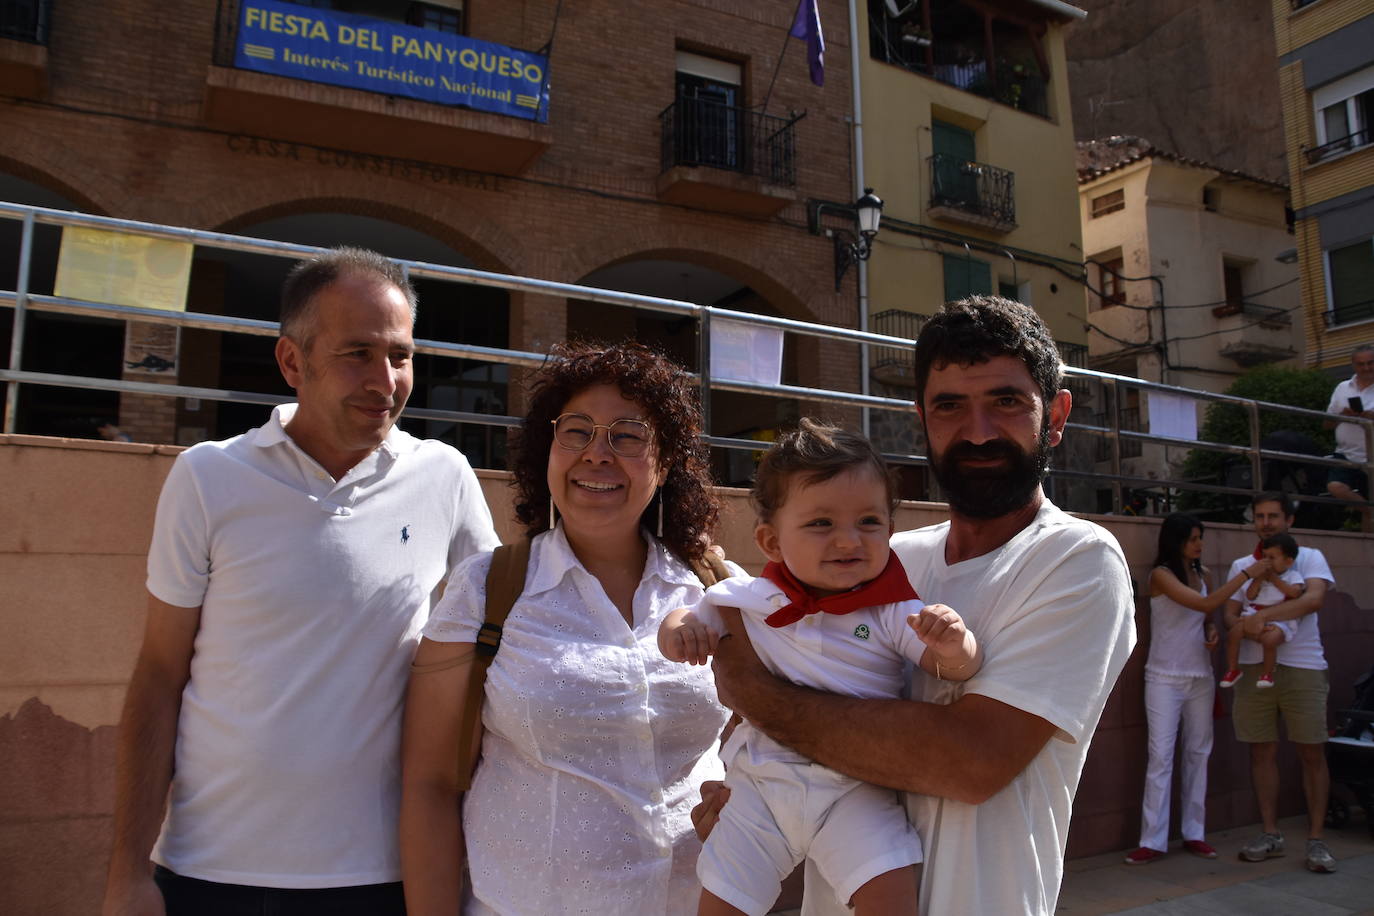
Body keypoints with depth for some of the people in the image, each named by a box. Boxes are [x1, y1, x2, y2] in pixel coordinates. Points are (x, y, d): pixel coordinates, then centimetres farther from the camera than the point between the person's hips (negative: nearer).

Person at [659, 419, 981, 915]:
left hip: (855, 791, -1)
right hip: (759, 783, 2)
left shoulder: (894, 612, -6)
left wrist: (954, 646, -33)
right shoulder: (745, 599, -2)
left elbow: (955, 668, -10)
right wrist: (678, 630, -12)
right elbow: (692, 622, 12)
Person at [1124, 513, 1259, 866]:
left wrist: (1212, 633, -3)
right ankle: (1153, 841, -2)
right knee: (1161, 756, -6)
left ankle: (1194, 833, 18)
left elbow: (1207, 616, 19)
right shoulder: (1161, 575, -11)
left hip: (1200, 677, 6)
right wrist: (1247, 574, -17)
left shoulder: (1201, 574, 8)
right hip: (1165, 679, -6)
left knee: (1198, 754, 9)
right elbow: (1206, 603, -21)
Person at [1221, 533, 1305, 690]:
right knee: (1233, 633, -21)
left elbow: (1295, 592, -14)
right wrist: (1259, 578, -4)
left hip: (1279, 620, -4)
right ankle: (1232, 670, -6)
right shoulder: (1259, 575, 18)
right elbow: (1250, 595, 7)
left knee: (1270, 639, -35)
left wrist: (1274, 579, -7)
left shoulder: (1293, 575, 7)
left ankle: (1267, 674, -10)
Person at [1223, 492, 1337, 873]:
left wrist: (1263, 615, -19)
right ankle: (1270, 834, 16)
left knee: (1312, 754, 0)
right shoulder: (1241, 565, 16)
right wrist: (1244, 625, -15)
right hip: (1254, 666, 3)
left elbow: (1314, 599, -13)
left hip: (1302, 666, -3)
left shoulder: (1309, 557, 6)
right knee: (1262, 752, 6)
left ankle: (1316, 839, 10)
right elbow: (1229, 614, 8)